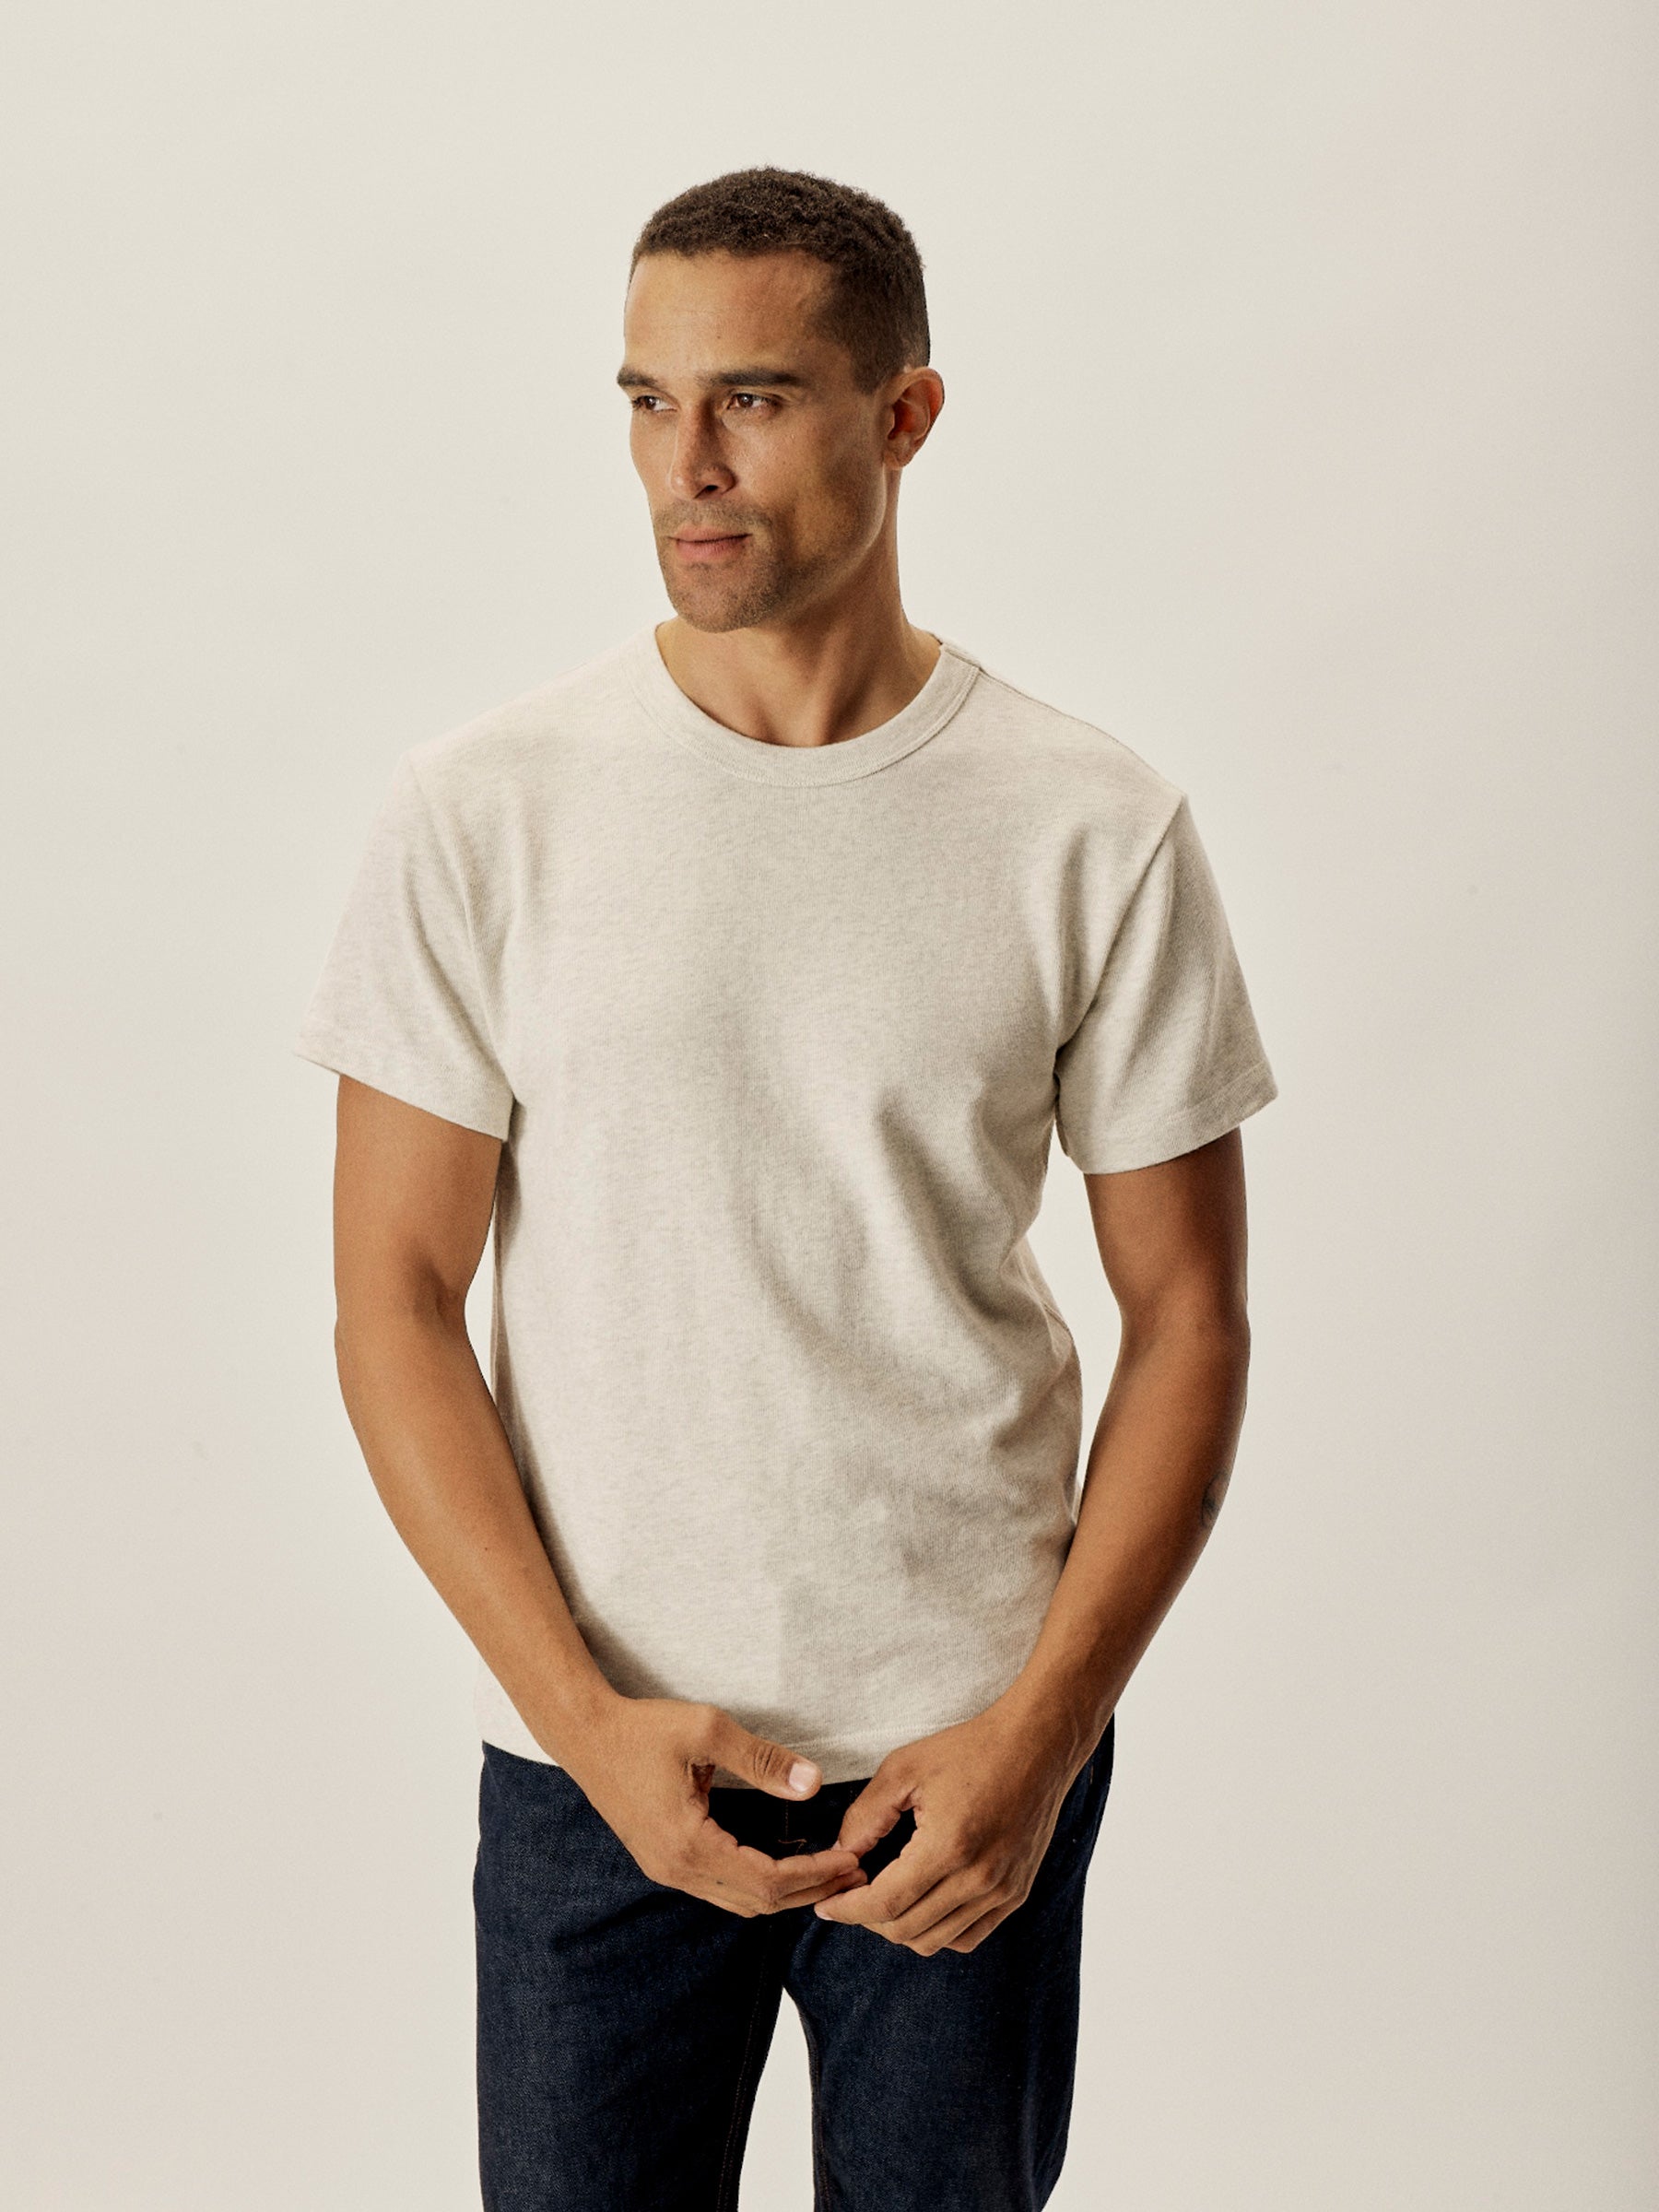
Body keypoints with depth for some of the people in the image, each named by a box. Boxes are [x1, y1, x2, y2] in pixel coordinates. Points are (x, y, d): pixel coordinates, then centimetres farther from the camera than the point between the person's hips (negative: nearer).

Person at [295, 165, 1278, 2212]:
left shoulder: (1099, 834, -4)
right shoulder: (480, 813, -5)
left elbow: (1187, 1310, 0)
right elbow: (394, 1301, -3)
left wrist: (1043, 1728, -9)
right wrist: (590, 1717, -11)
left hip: (972, 1754, 0)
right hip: (588, 1757, 0)